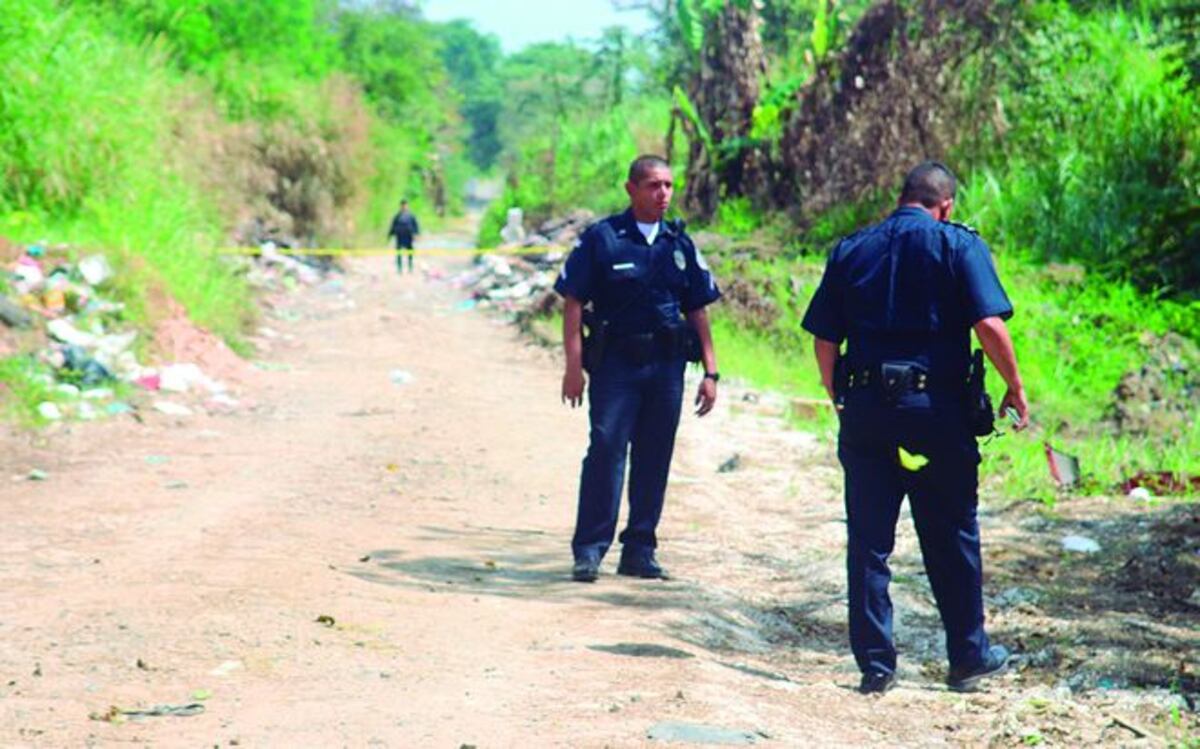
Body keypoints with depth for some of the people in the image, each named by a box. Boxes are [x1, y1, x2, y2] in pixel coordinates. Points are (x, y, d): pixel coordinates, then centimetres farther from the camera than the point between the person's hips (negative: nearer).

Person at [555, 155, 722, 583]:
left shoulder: (680, 244, 12)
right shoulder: (601, 239, -1)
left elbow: (697, 311, 15)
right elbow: (573, 303, -3)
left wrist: (710, 371, 9)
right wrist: (574, 366, -11)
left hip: (667, 366, 4)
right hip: (615, 363, -4)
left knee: (654, 459, 7)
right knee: (606, 451, -9)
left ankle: (639, 550, 16)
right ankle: (589, 550, -4)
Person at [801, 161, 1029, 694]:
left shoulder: (851, 250, 9)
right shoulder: (959, 245, -1)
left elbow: (824, 340, 7)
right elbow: (989, 325, -13)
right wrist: (1015, 389, -1)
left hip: (865, 410, 2)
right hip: (938, 410, -2)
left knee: (868, 542, 6)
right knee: (952, 540, 11)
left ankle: (875, 664, 8)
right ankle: (969, 656, 21)